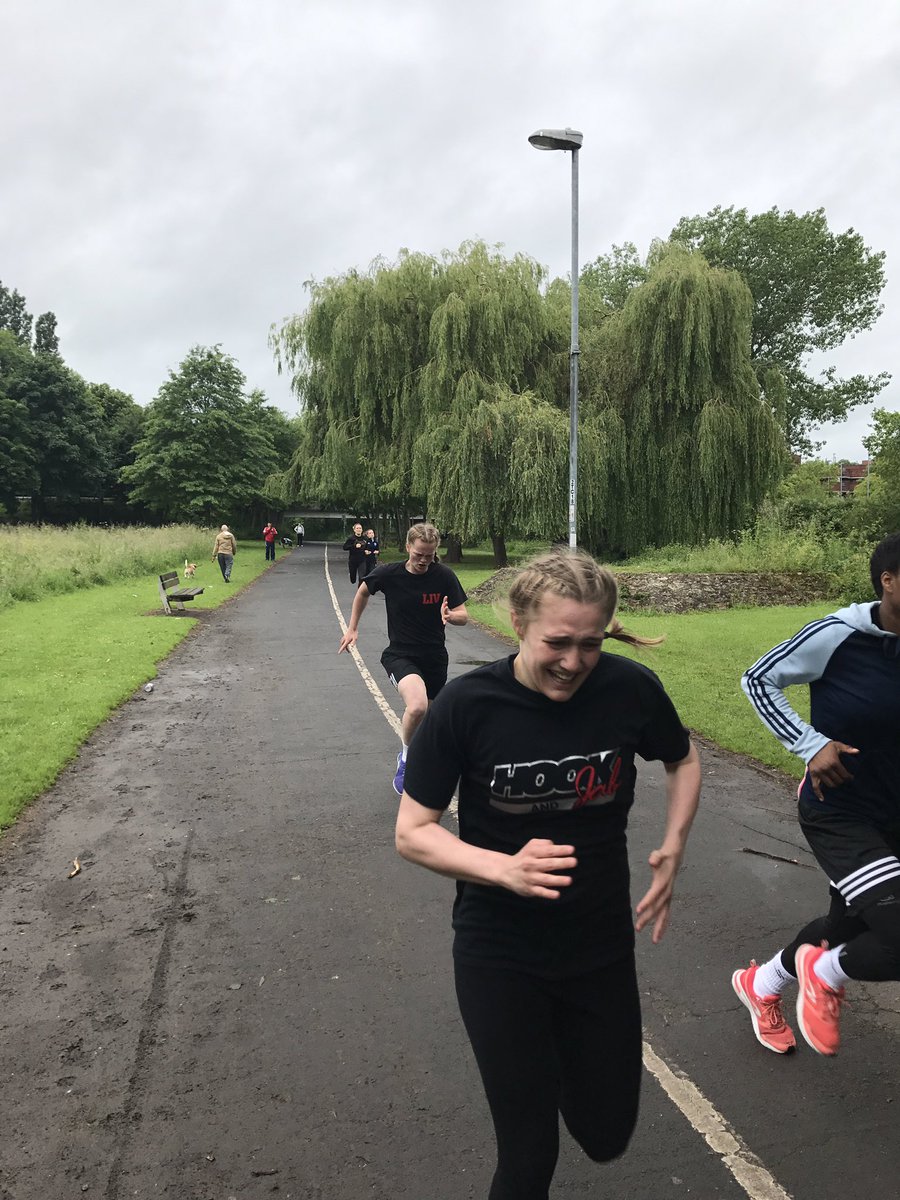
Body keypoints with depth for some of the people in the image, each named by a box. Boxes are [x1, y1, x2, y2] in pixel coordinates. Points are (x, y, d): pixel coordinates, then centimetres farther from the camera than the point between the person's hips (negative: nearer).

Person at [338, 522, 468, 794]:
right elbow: (363, 590, 11)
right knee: (417, 706, -30)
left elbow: (463, 616, -4)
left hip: (435, 658, 3)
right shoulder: (389, 574, -10)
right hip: (400, 654, -3)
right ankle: (406, 757, -2)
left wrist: (450, 615, -27)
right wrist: (352, 628, 12)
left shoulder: (444, 576, -9)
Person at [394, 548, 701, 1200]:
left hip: (603, 945, 3)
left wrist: (673, 846, -8)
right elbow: (413, 832, -13)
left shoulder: (632, 689, -15)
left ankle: (558, 1055, 49)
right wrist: (506, 869, -29)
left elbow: (684, 759, 7)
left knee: (607, 1135, 19)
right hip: (499, 955, -2)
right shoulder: (466, 705, -21)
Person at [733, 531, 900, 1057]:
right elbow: (758, 680, -9)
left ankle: (761, 985, 49)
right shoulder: (837, 636, -21)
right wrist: (812, 744, -17)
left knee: (849, 924, 22)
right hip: (838, 815, -6)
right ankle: (826, 977, 16)